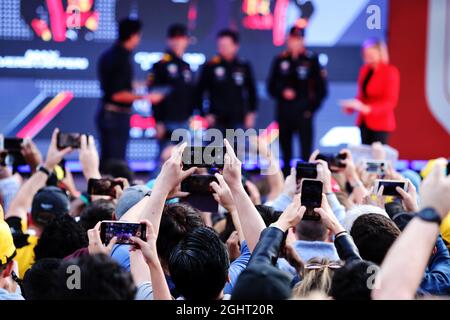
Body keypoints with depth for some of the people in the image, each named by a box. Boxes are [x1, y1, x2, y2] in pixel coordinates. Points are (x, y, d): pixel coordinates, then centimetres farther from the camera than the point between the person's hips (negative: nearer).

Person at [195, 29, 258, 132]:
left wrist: (251, 113, 6)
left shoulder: (244, 67, 4)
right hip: (216, 121, -2)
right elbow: (199, 92, 2)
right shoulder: (210, 67, -2)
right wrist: (205, 114, -4)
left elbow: (251, 91, 13)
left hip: (237, 120, 2)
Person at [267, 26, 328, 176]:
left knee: (306, 153, -7)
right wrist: (282, 92, -8)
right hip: (283, 113, 3)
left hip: (303, 113, -3)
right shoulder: (280, 60, 8)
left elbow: (321, 88, 2)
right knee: (286, 153, 8)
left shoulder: (312, 60, 1)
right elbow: (271, 86, 11)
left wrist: (311, 108, -5)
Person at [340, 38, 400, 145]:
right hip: (364, 122, 6)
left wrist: (367, 108, -26)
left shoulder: (390, 72, -9)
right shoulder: (365, 70, 9)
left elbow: (390, 102, -14)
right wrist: (351, 106, -4)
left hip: (380, 123, -6)